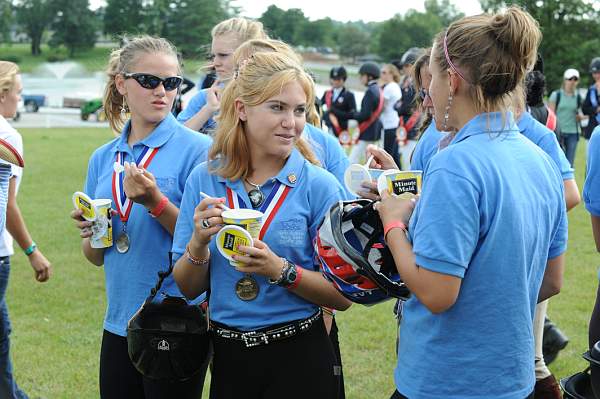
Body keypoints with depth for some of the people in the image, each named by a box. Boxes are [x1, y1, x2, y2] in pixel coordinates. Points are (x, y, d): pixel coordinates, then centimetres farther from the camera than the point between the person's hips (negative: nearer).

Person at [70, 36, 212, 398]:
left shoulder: (197, 149, -8)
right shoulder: (102, 158, 8)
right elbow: (98, 258, 14)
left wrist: (156, 202, -22)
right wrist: (90, 235, -7)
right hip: (119, 324, 5)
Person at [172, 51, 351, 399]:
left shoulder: (319, 186, -9)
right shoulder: (204, 180, -2)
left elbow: (343, 295, -8)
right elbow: (189, 288, 3)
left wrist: (281, 271, -22)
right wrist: (198, 243, -16)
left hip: (299, 359, -3)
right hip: (228, 357, 3)